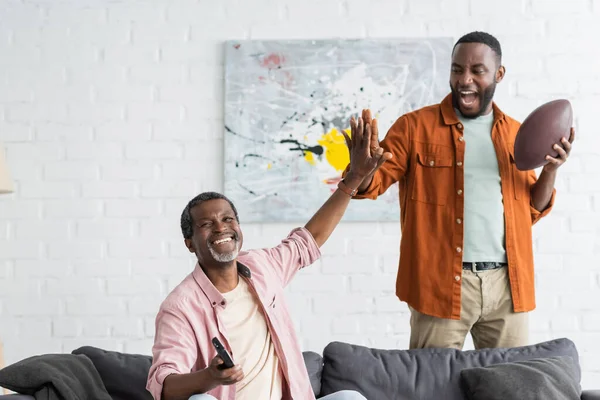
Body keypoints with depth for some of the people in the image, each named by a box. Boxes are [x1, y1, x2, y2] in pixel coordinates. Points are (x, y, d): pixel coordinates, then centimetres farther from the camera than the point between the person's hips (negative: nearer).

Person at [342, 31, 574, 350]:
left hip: (507, 283, 4)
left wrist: (551, 170, -3)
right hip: (442, 283, -3)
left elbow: (532, 210, 16)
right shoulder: (414, 126, -1)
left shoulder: (516, 133, 11)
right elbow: (373, 183, -6)